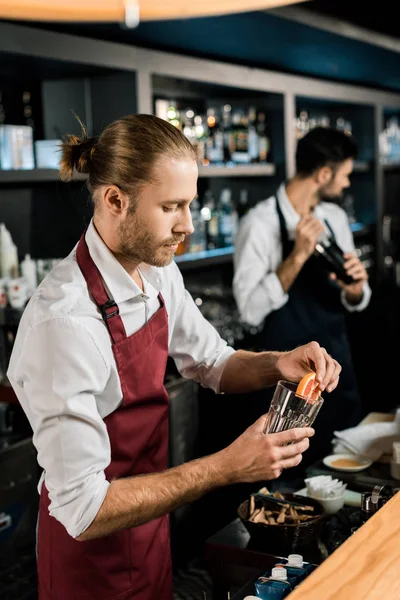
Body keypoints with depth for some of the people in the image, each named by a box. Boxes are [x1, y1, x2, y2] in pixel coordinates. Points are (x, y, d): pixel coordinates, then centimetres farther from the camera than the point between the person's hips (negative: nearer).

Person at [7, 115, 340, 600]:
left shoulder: (159, 273, -7)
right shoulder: (64, 322, -32)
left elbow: (213, 363, 8)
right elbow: (82, 510, -30)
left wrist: (278, 364, -12)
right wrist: (227, 467, -30)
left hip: (150, 514, 7)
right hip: (93, 546, -7)